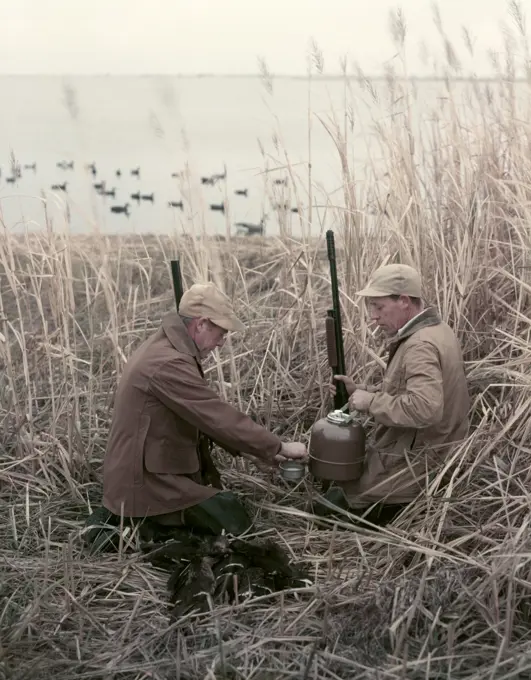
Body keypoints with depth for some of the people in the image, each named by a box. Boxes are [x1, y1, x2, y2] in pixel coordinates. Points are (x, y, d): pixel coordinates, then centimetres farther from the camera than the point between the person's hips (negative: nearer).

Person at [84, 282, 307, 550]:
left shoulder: (166, 347, 7)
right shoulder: (168, 363, -26)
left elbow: (207, 415, 14)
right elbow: (219, 418, -24)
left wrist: (262, 449, 9)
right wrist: (279, 447, -11)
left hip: (152, 469, 10)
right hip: (147, 480, -10)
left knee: (225, 506, 17)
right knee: (235, 524, -8)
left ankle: (123, 516, 13)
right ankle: (130, 526, -4)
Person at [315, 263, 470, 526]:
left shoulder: (421, 346, -25)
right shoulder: (434, 330, 8)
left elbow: (425, 408, -38)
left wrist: (371, 402, -24)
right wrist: (358, 391, 2)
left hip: (415, 468, -10)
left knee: (332, 506, 0)